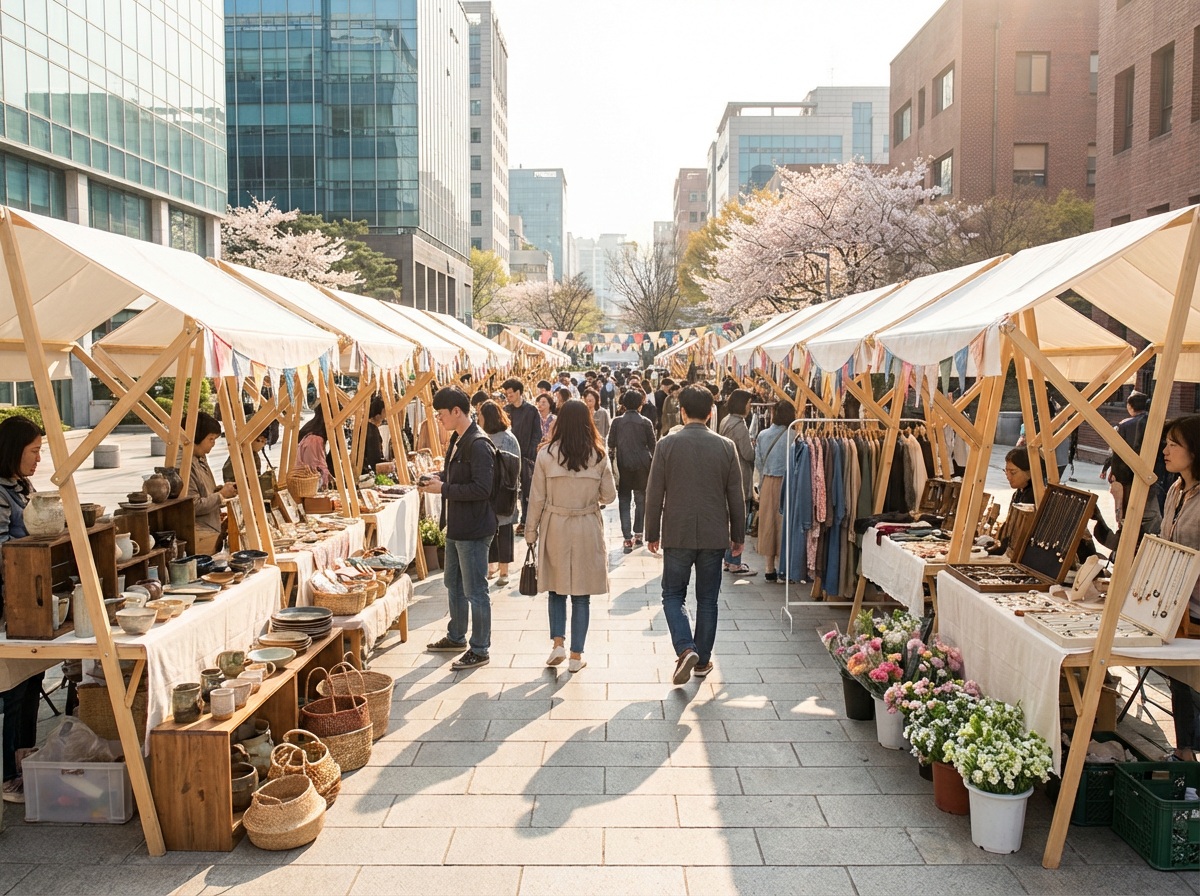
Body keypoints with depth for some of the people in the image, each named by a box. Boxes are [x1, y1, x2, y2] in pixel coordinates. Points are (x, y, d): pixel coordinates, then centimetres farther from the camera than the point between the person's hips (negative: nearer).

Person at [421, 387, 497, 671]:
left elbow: (481, 488, -27)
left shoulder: (478, 444, -21)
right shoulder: (457, 440, 10)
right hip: (456, 527, 11)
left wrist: (443, 489, -21)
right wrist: (438, 476, 4)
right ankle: (456, 637, 39)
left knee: (475, 592, 0)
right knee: (453, 584, 23)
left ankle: (480, 650, 11)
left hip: (473, 530, -11)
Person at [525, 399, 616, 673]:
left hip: (555, 527, 0)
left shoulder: (546, 455, -8)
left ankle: (558, 642, 5)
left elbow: (537, 498, -4)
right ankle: (576, 655, 14)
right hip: (587, 529, 0)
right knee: (582, 594, 9)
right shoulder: (598, 456, -6)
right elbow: (608, 496, 1)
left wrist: (531, 532, 6)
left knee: (556, 589, 17)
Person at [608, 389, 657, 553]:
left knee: (624, 501, 3)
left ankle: (627, 539, -4)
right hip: (642, 465, 1)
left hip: (623, 465, 0)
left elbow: (611, 446, 0)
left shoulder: (617, 422, -1)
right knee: (641, 500, 13)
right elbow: (652, 446, 4)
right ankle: (638, 535, 16)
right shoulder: (646, 423, 0)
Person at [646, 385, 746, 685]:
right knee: (708, 600, 13)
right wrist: (738, 536, 12)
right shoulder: (726, 446, -3)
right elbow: (736, 497, 1)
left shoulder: (667, 444, -8)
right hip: (714, 536, 2)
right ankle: (703, 660, 20)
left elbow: (654, 494, -4)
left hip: (677, 534, -2)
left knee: (673, 595, 11)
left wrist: (652, 534, 6)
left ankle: (686, 649, -9)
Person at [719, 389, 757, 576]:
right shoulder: (740, 425, -18)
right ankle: (735, 563, 4)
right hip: (741, 478, -10)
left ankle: (729, 560, 23)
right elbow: (748, 454, -19)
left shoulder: (726, 422, 11)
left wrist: (750, 443, 11)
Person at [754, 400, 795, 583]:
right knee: (783, 523, 4)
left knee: (767, 523, 10)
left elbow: (758, 464, 4)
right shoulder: (791, 436, -13)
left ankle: (770, 569, 17)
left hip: (767, 484, 4)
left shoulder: (762, 435, 0)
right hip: (785, 483, -4)